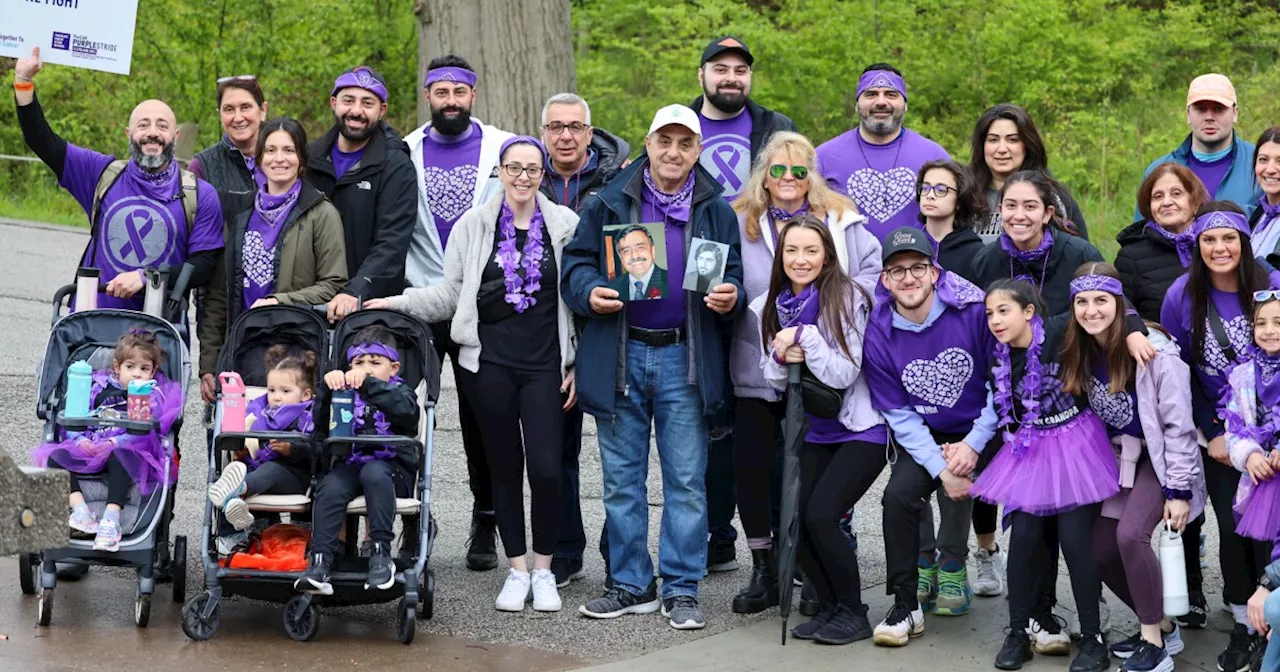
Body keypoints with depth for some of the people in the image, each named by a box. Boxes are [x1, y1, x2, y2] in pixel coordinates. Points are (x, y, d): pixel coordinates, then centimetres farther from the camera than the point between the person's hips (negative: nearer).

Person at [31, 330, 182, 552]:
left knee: (119, 457, -39)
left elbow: (146, 431, -6)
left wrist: (116, 442, -19)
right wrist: (80, 440, -7)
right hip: (88, 451, 4)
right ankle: (79, 508, -35)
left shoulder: (153, 396, 10)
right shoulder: (100, 388, 19)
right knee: (56, 456, -20)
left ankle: (111, 518, -46)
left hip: (129, 453, -4)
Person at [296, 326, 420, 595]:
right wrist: (330, 384, -17)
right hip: (350, 464, 2)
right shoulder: (346, 392, 18)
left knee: (374, 472, -35)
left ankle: (381, 554, -31)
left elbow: (407, 411, -17)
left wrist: (369, 383, -28)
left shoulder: (399, 392, 9)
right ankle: (319, 563, -34)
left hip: (391, 466, -2)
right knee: (330, 487, -27)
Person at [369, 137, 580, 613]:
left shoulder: (565, 225, 4)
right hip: (490, 363, 1)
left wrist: (578, 364, 1)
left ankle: (543, 569, 8)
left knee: (545, 468, -8)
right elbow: (450, 293, 9)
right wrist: (395, 303, -2)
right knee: (504, 467, 7)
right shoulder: (474, 225, 7)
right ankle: (517, 569, 18)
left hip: (544, 365, -1)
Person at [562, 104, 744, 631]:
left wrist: (730, 297, -13)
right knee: (621, 478, 7)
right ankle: (630, 584, 18)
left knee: (686, 479, 0)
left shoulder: (716, 212, 8)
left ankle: (681, 591, 8)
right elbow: (575, 264, 7)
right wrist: (590, 292, -14)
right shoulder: (609, 205, 6)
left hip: (685, 359, 0)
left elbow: (733, 277, 10)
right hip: (618, 355, 1)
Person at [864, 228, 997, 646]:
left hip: (980, 433, -2)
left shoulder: (973, 311, -18)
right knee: (899, 493, -20)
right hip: (924, 438, 2)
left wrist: (973, 444, -15)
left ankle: (951, 567, 1)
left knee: (958, 488, -27)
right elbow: (898, 414, -6)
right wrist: (940, 466, -16)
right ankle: (906, 606, -7)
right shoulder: (879, 335, -9)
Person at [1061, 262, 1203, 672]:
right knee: (1100, 550, 0)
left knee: (1131, 534, -26)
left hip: (1159, 457, -7)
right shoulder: (1080, 353, -2)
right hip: (1118, 458, 7)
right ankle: (1163, 626, 20)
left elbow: (1178, 423, -18)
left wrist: (1179, 489, -18)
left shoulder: (1153, 350, -22)